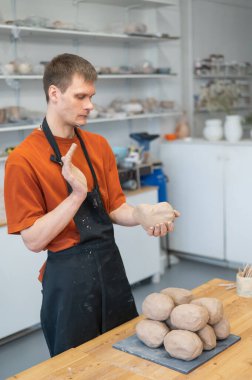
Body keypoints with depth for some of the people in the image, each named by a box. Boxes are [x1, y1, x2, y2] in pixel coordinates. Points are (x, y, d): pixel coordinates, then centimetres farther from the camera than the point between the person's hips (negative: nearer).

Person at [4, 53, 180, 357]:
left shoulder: (99, 146, 3)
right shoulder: (23, 159, -14)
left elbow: (115, 208, 5)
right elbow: (33, 240, -15)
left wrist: (141, 214, -16)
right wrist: (77, 193, -25)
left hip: (112, 266, 6)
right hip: (67, 277, -5)